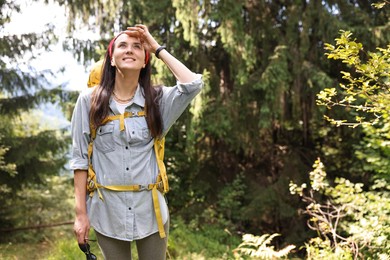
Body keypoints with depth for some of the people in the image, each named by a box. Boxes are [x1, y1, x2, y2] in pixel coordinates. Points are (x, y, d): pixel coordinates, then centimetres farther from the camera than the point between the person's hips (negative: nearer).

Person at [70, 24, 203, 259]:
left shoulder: (158, 100, 0)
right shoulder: (90, 100, -3)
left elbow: (193, 84, -17)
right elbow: (80, 158, -1)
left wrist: (158, 48, -7)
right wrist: (81, 212, -4)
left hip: (150, 210, 1)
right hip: (108, 211, 0)